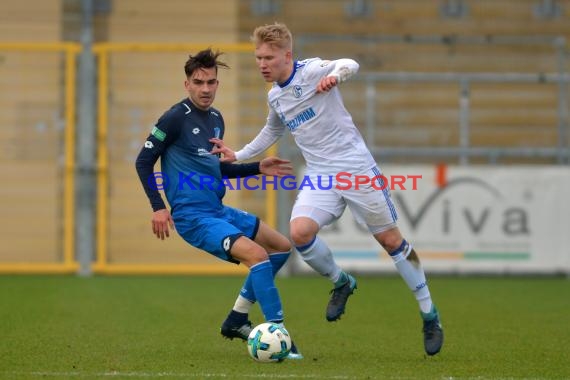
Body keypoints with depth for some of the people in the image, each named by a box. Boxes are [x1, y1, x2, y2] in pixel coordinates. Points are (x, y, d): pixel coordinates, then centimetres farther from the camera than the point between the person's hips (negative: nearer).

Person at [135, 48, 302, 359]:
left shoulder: (216, 119, 13)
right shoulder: (176, 118, -11)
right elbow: (144, 161, -10)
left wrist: (258, 168, 16)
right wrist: (158, 207, -17)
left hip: (219, 210, 9)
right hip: (193, 216, -9)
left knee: (282, 247, 15)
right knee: (258, 255, -25)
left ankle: (236, 320, 18)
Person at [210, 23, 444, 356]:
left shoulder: (312, 71, -11)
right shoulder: (275, 96, 11)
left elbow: (350, 65, -30)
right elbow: (272, 132, 30)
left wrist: (335, 75, -52)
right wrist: (238, 156, 24)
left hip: (356, 167, -6)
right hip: (320, 176, 6)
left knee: (391, 240, -1)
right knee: (300, 232, -19)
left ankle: (429, 314, 12)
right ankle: (341, 283, 8)